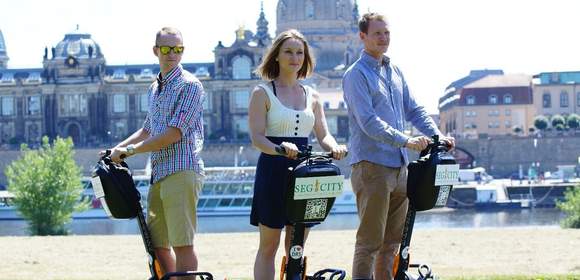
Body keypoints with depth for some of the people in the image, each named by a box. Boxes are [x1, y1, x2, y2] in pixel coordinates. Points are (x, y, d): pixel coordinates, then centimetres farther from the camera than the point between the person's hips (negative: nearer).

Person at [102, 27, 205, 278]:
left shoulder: (189, 85, -7)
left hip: (181, 171, -8)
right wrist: (118, 149, 20)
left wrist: (131, 150, -9)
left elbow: (174, 134, -15)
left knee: (182, 244, -11)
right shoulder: (155, 88, 20)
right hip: (159, 174, 9)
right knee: (158, 246, 7)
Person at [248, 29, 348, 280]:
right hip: (273, 171, -4)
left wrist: (334, 147, -16)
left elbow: (323, 134, 8)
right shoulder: (263, 93, -1)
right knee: (269, 245, -1)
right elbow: (257, 137, -11)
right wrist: (279, 148, -31)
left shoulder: (311, 96, 13)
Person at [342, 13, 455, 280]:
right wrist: (406, 140, -27)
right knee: (370, 240, -8)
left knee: (393, 240, 10)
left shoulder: (395, 72, 17)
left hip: (399, 166, 7)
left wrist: (438, 136, 0)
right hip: (371, 165, -7)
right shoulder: (356, 75, -7)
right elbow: (369, 122, -18)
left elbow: (413, 110, 17)